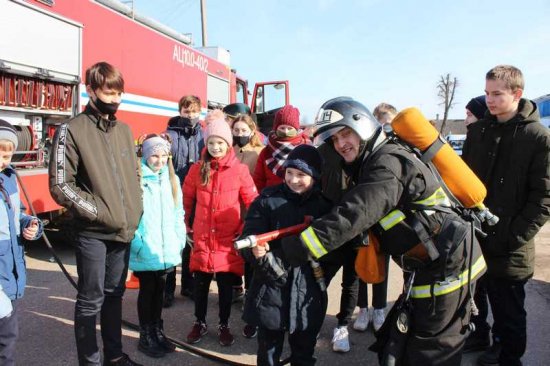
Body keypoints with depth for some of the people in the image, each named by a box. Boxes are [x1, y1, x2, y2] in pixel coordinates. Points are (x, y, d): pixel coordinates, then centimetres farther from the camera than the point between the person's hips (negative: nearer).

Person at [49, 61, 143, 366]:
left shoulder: (124, 130, 10)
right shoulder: (72, 130, -8)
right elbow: (60, 186, -12)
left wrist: (136, 211, 6)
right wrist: (99, 211, -14)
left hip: (124, 230, 6)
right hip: (92, 232, -5)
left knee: (114, 294, 17)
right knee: (91, 300, 5)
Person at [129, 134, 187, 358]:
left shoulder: (172, 179, 7)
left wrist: (180, 240, 6)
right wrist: (137, 243, -17)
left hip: (167, 249, 5)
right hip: (145, 251, -5)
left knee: (159, 290, 17)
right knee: (147, 291, 8)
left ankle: (157, 331, 32)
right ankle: (146, 337, 23)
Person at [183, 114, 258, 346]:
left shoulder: (239, 170, -7)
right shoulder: (197, 169, -1)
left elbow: (253, 202, 0)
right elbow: (187, 199, 12)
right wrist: (188, 223, 13)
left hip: (228, 239, -1)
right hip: (202, 238, 2)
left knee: (226, 285, 10)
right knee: (200, 284, 12)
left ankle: (224, 326, 28)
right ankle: (200, 323, 32)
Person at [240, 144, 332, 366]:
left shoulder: (325, 205, 0)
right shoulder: (268, 200, -5)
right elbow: (249, 236, -13)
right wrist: (255, 250, -32)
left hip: (309, 294, 1)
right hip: (271, 290, -1)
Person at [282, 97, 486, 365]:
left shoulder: (389, 162, -22)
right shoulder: (369, 165, 11)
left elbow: (352, 217, -32)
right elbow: (353, 208, 12)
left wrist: (292, 250, -34)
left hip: (447, 268, -9)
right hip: (428, 268, 9)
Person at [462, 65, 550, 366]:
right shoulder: (478, 130, 6)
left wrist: (515, 237, -16)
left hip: (509, 247, -4)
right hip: (475, 238, 5)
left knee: (509, 312, 9)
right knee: (495, 303, 21)